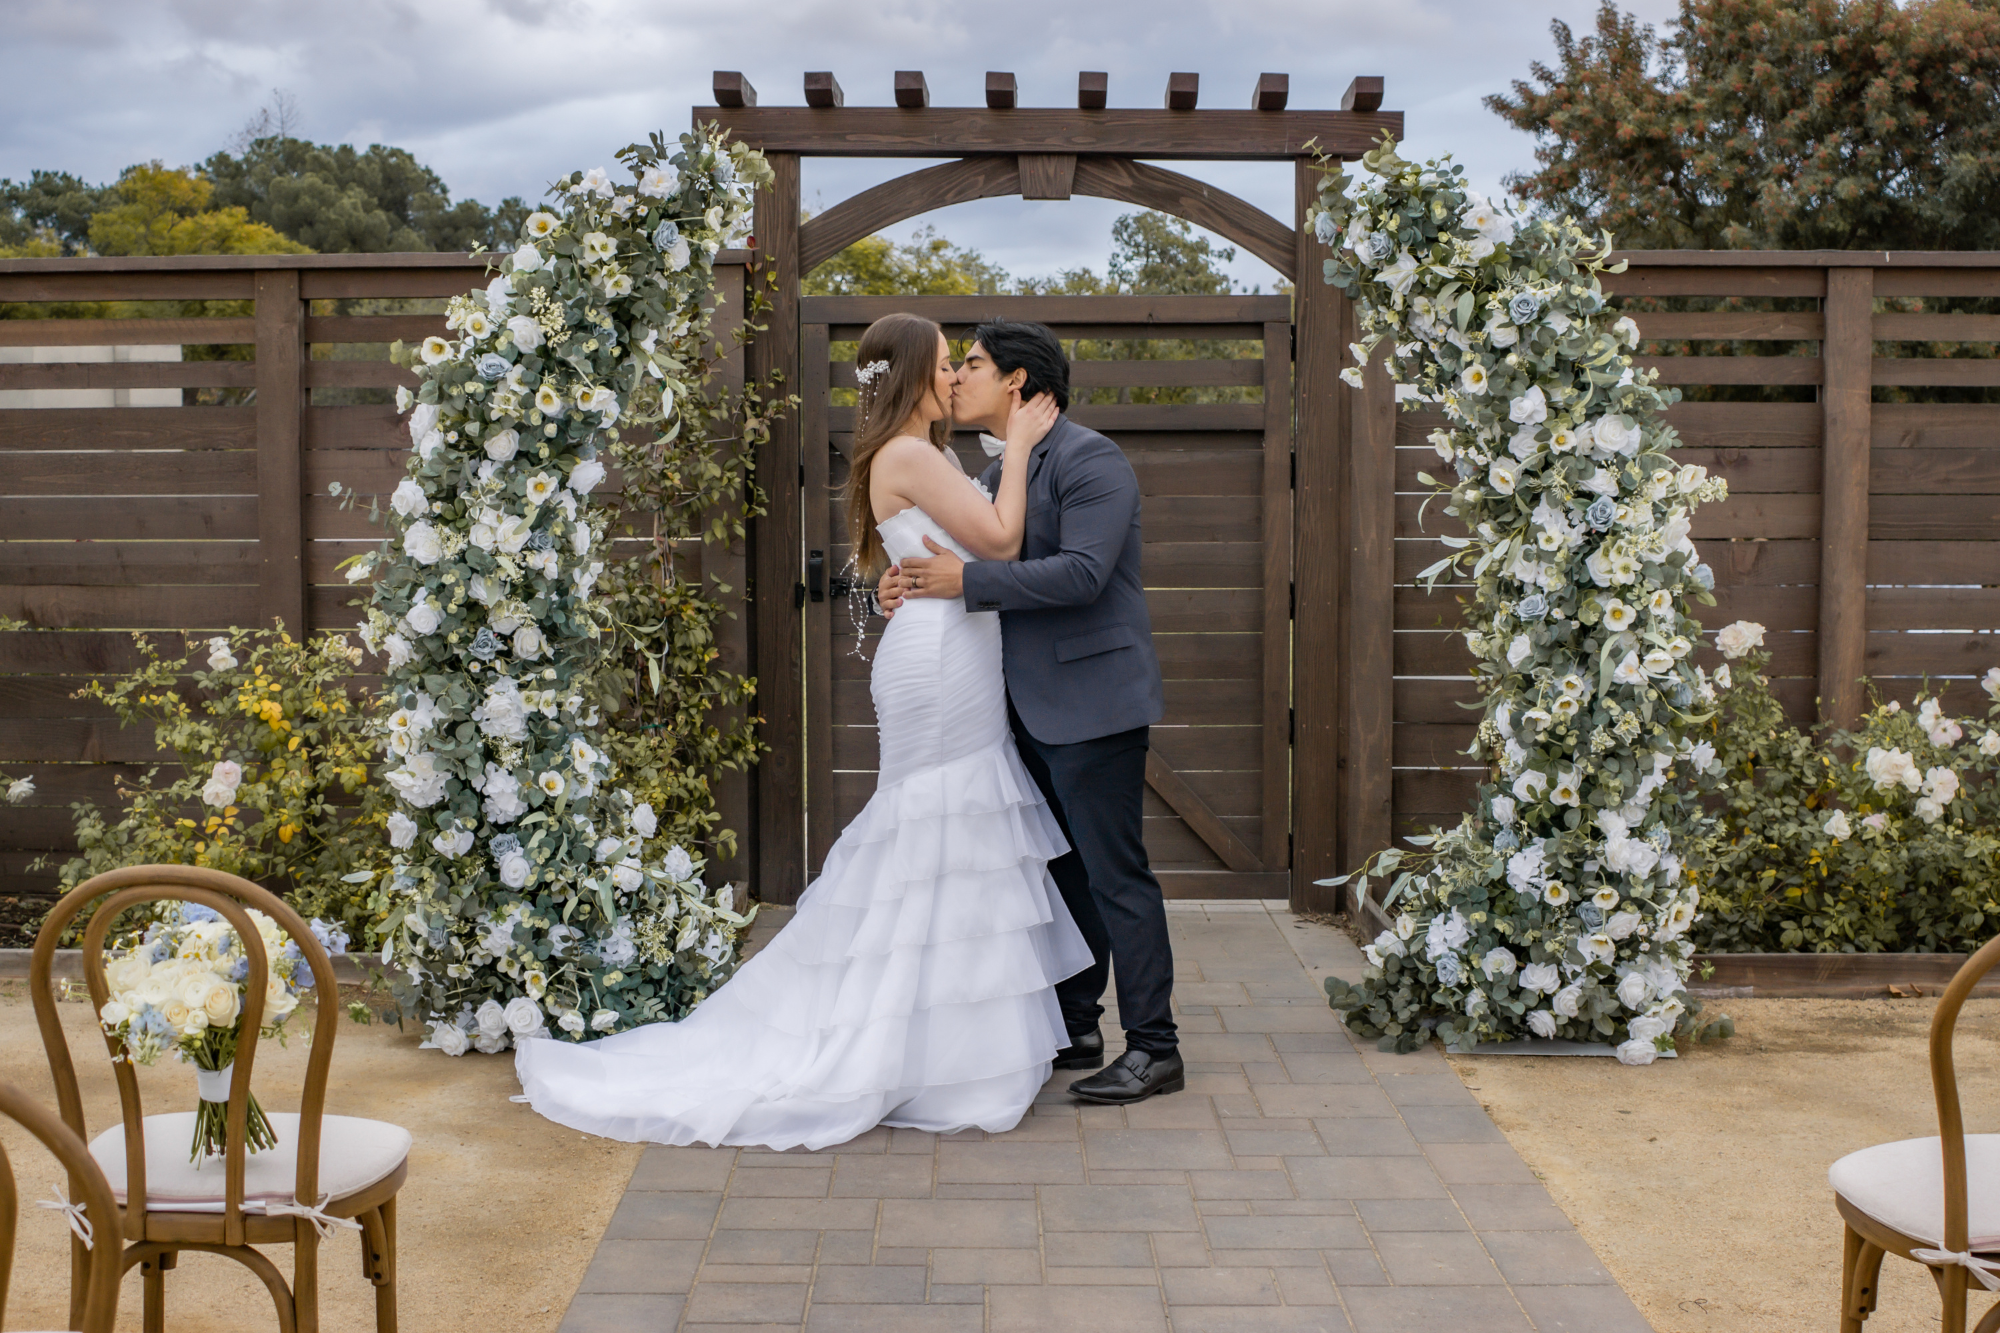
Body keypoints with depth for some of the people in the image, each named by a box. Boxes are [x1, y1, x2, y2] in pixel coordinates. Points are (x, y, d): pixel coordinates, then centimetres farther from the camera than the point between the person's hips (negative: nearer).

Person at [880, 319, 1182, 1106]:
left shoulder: (1090, 460, -13)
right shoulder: (998, 473, 15)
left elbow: (1081, 573, -24)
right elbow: (979, 567, 18)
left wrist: (964, 581, -24)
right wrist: (912, 585, -3)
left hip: (1092, 702, -9)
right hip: (1034, 707, 9)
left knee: (1114, 873, -5)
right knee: (1063, 872, 15)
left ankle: (1154, 1049, 4)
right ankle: (1075, 1031, 26)